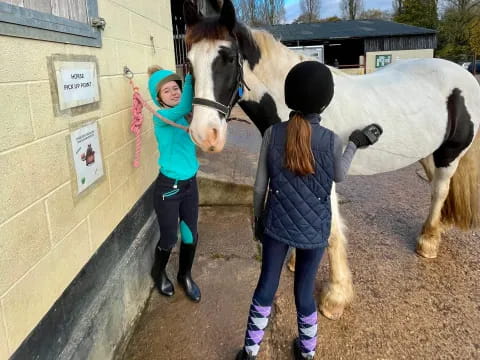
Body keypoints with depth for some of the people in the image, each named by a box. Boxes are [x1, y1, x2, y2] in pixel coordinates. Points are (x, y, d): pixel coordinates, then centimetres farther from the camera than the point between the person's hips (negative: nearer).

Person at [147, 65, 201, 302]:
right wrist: (191, 75, -38)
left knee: (191, 236, 15)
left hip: (190, 183, 6)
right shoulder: (161, 117, -18)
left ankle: (185, 275, 40)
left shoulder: (183, 115, 4)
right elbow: (184, 107, -36)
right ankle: (158, 273, 42)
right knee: (169, 239, 11)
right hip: (168, 187, -6)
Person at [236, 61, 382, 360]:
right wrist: (355, 144, 16)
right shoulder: (333, 141, -16)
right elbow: (339, 177, 4)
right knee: (305, 290, 17)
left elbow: (260, 186, -6)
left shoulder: (273, 134, -13)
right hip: (315, 229, -1)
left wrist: (258, 219, 10)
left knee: (266, 286, 17)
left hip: (276, 225, 1)